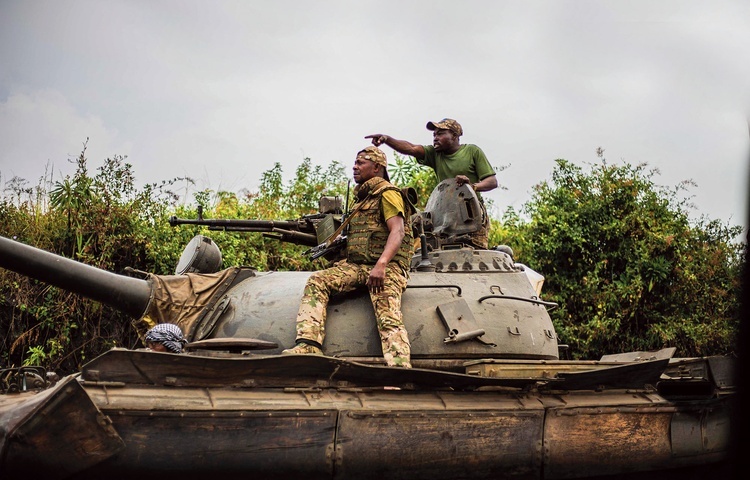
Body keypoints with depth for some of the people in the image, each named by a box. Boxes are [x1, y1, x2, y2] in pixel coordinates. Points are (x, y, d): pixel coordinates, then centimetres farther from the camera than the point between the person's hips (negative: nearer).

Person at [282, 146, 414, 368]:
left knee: (389, 319, -25)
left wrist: (380, 266, -28)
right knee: (316, 281, -14)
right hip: (356, 265, 8)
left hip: (386, 268, -8)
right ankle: (308, 346, -26)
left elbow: (398, 232, -15)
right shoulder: (362, 198, 26)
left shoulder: (387, 193, -1)